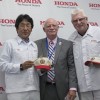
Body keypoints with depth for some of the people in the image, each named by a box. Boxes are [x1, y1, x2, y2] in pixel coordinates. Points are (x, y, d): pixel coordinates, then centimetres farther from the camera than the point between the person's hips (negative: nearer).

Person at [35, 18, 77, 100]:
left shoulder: (68, 44, 1)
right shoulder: (37, 44, 4)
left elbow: (72, 67, -1)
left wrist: (73, 88, -7)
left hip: (61, 88, 0)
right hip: (43, 89, 1)